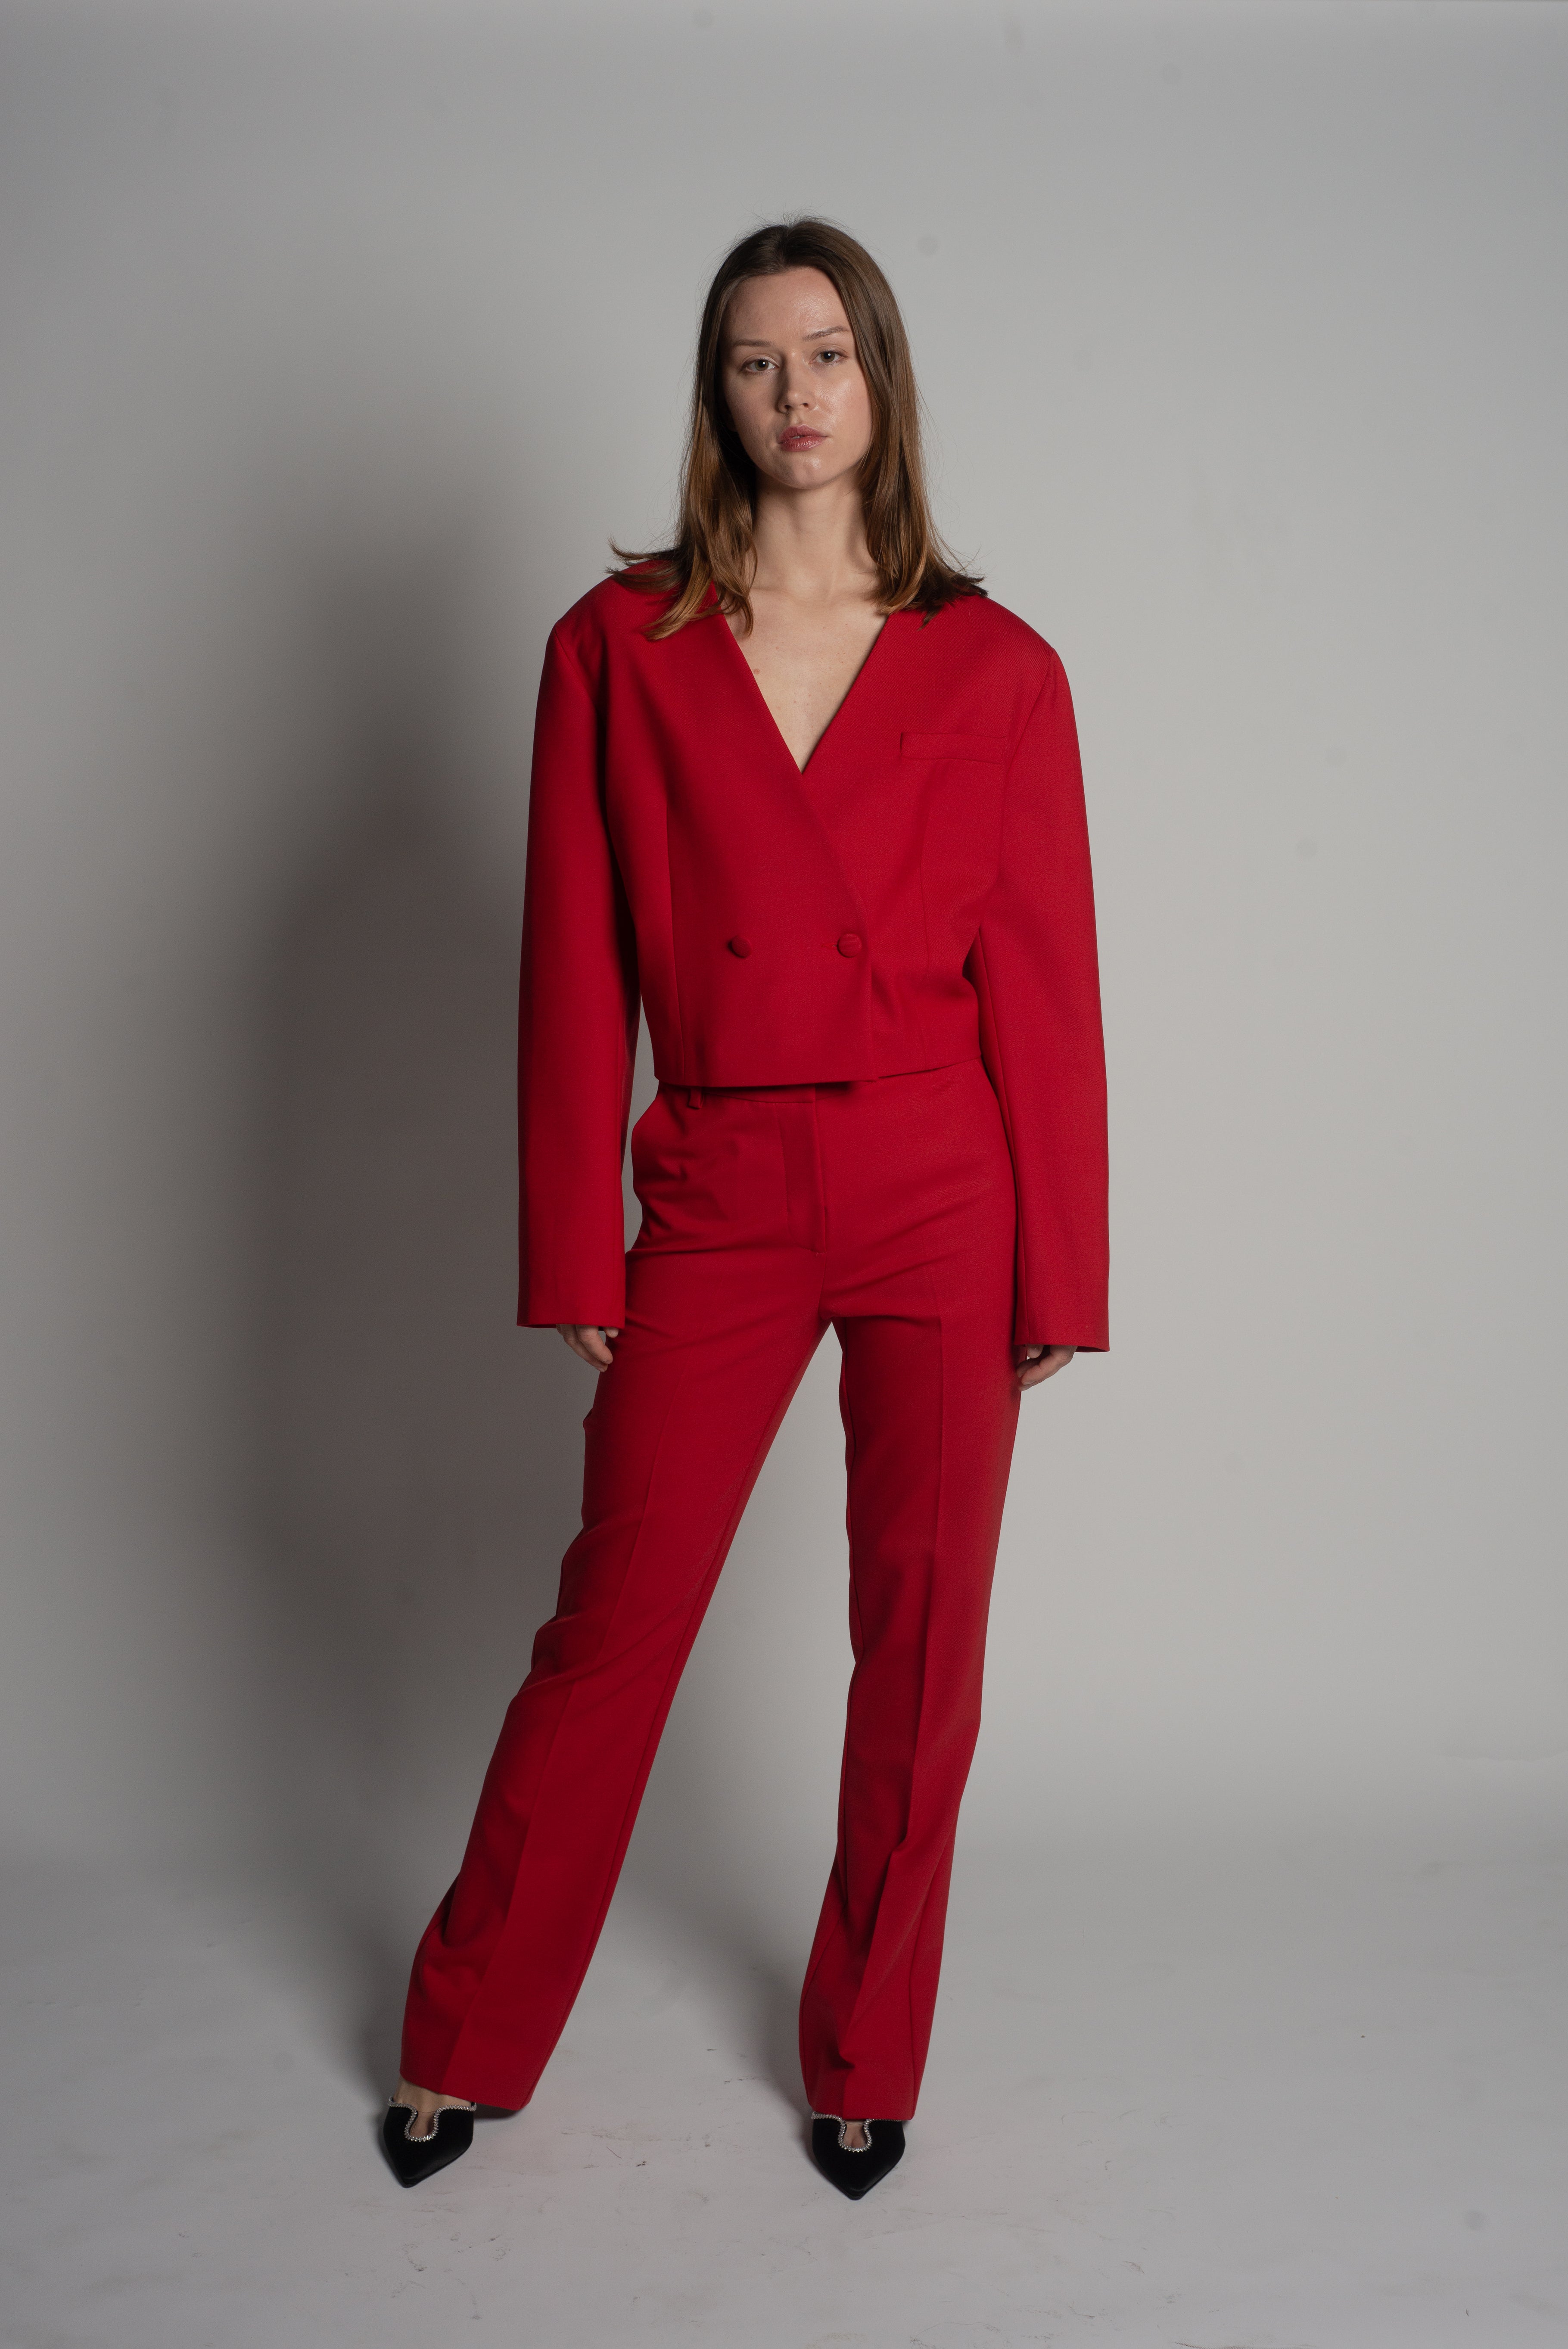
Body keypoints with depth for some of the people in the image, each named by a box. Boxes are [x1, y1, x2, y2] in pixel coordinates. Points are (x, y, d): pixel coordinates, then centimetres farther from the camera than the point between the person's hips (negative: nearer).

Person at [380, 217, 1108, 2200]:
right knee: (613, 1621, 8)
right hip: (717, 1201, 0)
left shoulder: (996, 671, 2)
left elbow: (1045, 989, 1)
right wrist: (573, 1258, 0)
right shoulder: (618, 649, 2)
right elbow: (575, 975, 2)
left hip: (942, 1203, 1)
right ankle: (462, 2044, 30)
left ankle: (867, 2057, 31)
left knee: (922, 1638, 9)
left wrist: (1061, 1275, 0)